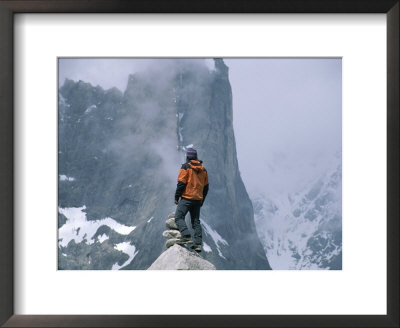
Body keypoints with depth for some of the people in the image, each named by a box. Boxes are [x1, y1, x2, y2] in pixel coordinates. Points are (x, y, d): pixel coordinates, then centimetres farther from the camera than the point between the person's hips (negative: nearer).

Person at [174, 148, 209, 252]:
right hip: (198, 199, 6)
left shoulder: (186, 167, -5)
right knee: (196, 221, 10)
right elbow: (206, 187, 17)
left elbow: (181, 183, -11)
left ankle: (186, 236, -23)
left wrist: (176, 197, -4)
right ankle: (198, 243, 2)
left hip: (187, 198, -6)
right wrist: (202, 200, 24)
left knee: (179, 217, -5)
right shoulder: (203, 169, 14)